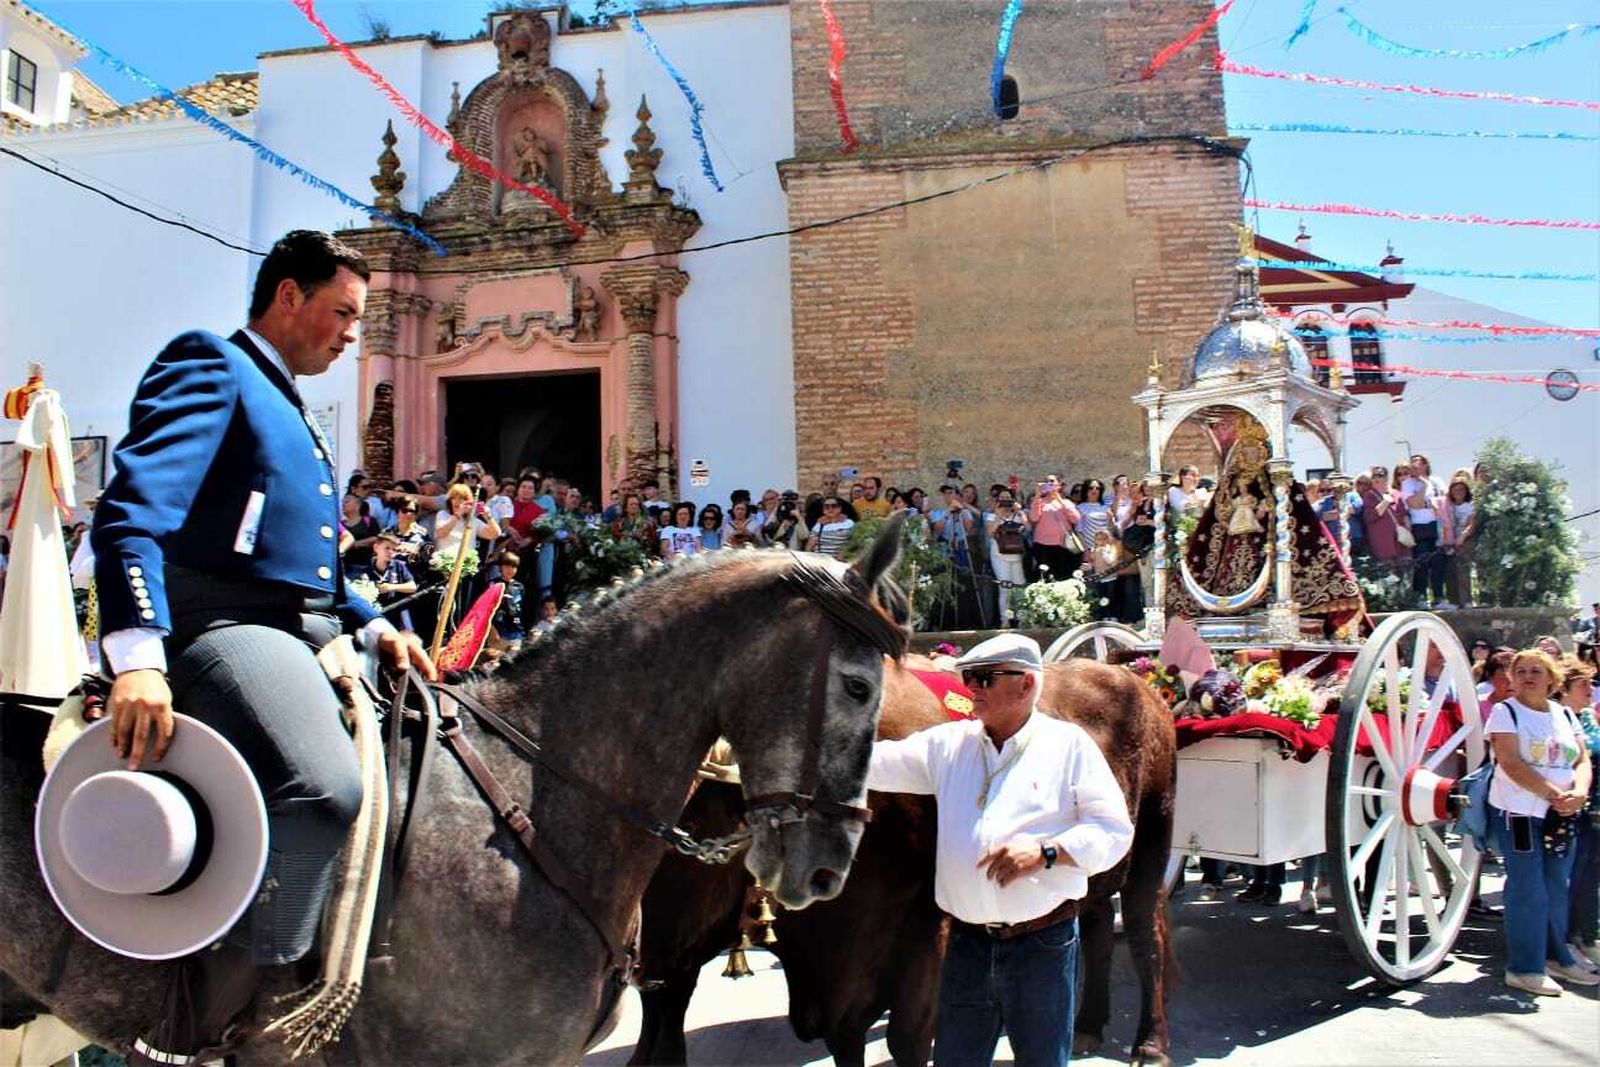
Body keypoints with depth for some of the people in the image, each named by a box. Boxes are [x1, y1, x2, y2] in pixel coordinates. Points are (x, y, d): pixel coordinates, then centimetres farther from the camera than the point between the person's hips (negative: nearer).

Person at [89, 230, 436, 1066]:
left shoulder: (288, 412, 26)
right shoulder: (211, 367, -3)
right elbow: (133, 509, -19)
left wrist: (374, 627, 17)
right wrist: (137, 656, -31)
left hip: (305, 637, 10)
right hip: (222, 629, -10)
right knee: (324, 787, -34)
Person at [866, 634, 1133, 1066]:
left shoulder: (1069, 744, -2)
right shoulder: (949, 743, 8)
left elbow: (1115, 831, -4)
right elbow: (878, 762, 2)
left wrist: (1045, 852, -18)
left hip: (1044, 944, -3)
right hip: (967, 944, 3)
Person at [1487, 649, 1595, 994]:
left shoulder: (1565, 715, 13)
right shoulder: (1505, 712, -4)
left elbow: (1582, 761, 8)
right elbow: (1510, 763, -14)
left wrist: (1579, 792, -13)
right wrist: (1554, 793, -20)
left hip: (1561, 815, 6)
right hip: (1518, 812, -5)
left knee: (1558, 888, 12)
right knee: (1528, 890, -5)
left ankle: (1556, 957, 28)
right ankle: (1524, 969, 2)